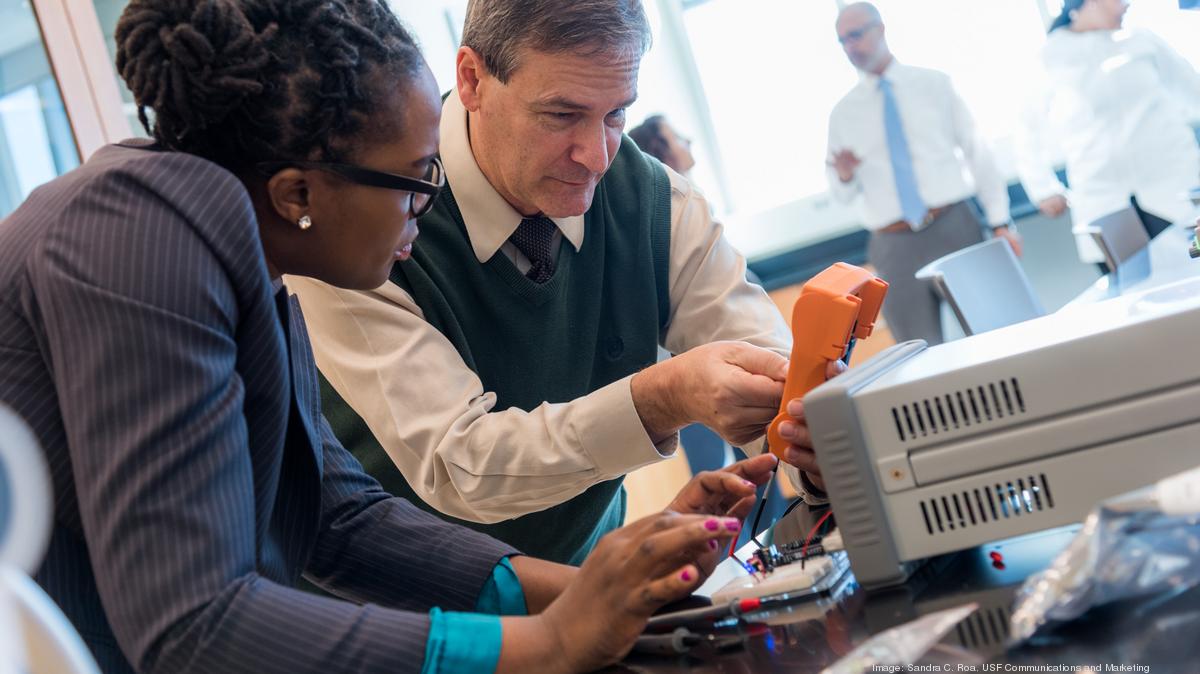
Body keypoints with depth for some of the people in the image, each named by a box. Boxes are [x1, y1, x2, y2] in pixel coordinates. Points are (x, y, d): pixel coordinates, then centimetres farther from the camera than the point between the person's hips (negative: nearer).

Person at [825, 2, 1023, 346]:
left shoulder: (934, 83, 7)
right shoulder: (843, 113, 9)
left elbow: (976, 150, 6)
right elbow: (844, 194, 10)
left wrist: (1000, 221, 1)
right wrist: (842, 176, -14)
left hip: (954, 228, 0)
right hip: (895, 247, 1)